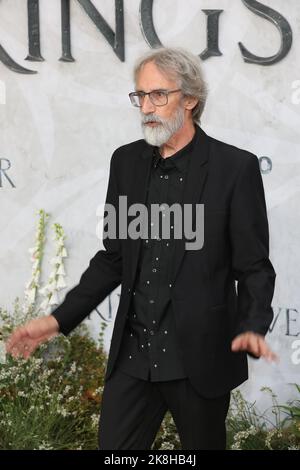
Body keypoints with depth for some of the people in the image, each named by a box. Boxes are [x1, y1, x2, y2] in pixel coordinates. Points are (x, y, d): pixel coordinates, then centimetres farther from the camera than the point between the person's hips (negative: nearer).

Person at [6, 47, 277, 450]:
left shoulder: (235, 167, -8)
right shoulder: (126, 162, 6)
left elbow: (254, 267, -7)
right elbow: (113, 257, 12)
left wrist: (252, 329, -25)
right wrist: (59, 320, 4)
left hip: (200, 357, -4)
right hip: (133, 355, 4)